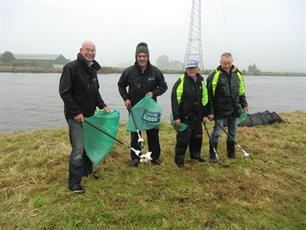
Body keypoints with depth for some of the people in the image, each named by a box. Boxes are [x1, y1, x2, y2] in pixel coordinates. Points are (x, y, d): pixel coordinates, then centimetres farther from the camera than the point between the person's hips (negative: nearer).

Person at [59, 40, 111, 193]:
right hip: (75, 116, -7)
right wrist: (76, 112, -19)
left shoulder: (93, 69, 12)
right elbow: (64, 92, -16)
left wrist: (102, 105, 5)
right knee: (78, 149, -6)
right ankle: (74, 182, 8)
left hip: (89, 114, 8)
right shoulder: (71, 67, -12)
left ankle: (87, 171, 33)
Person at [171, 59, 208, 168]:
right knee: (183, 138, -1)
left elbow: (204, 99, 14)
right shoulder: (181, 81, -11)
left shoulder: (201, 81, 7)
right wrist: (176, 117, -16)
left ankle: (195, 155, 36)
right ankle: (179, 159, 15)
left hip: (197, 116, 6)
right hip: (184, 117, -6)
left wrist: (205, 114, 12)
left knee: (197, 137, 16)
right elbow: (174, 100, -14)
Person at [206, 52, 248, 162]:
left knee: (232, 132, 14)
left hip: (234, 110, 5)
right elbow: (209, 95, -11)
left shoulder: (237, 74, 6)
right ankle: (212, 155, 12)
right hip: (220, 110, -5)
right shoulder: (215, 75, -11)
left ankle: (231, 152, 30)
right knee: (217, 132, -1)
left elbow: (241, 91, 18)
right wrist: (210, 112, -12)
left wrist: (244, 104, 13)